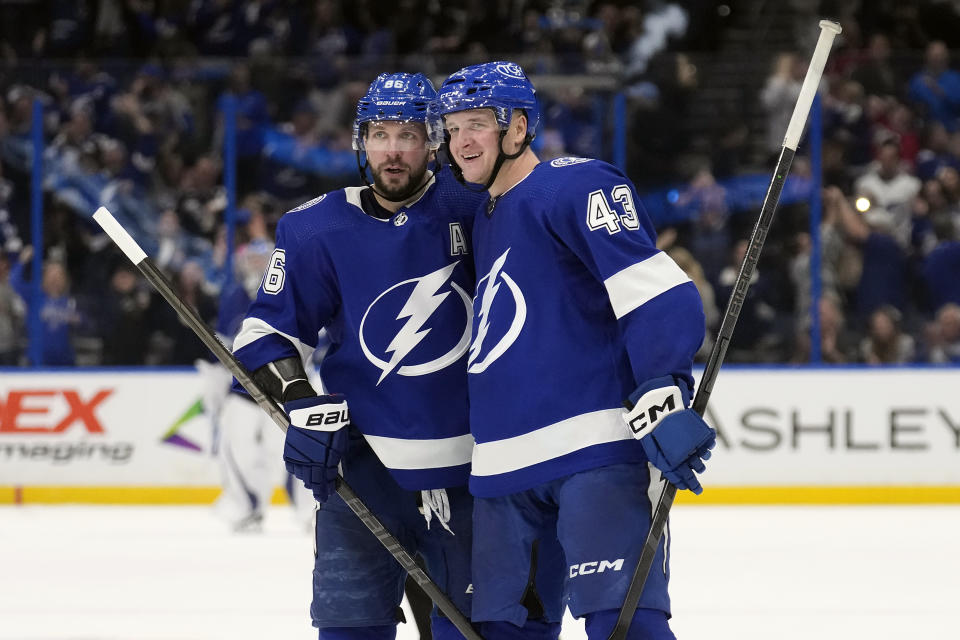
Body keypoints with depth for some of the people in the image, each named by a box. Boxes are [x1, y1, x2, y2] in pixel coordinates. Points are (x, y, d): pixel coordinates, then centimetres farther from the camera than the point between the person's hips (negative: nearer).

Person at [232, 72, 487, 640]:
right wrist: (305, 403, -14)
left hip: (469, 461, 1)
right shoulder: (316, 230, -4)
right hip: (366, 459, -1)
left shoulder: (472, 210, -5)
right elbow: (268, 331, -1)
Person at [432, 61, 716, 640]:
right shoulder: (485, 222, 24)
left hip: (597, 449, -9)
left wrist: (661, 399, -28)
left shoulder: (577, 187, -5)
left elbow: (661, 296, -16)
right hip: (506, 469, 9)